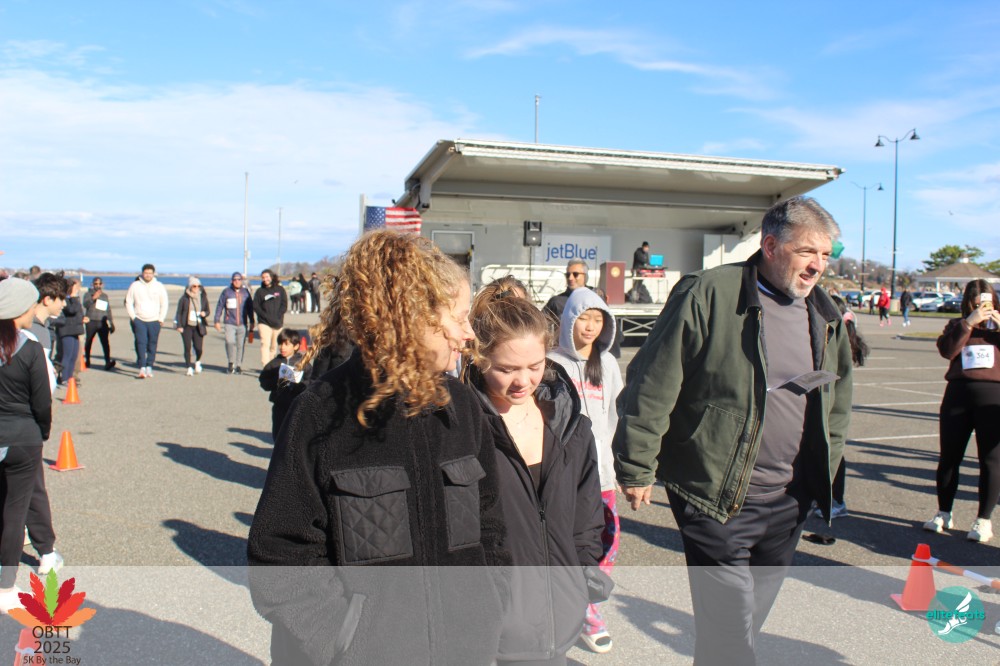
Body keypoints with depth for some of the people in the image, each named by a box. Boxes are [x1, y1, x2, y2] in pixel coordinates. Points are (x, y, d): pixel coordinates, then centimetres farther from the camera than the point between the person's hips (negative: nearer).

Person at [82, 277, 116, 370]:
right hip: (91, 322, -2)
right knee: (88, 342, 5)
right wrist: (93, 298, -27)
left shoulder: (105, 295, 19)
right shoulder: (88, 294, 7)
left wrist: (111, 323, 21)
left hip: (102, 322, 2)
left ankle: (108, 362, -22)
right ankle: (87, 360, 22)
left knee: (105, 342, -12)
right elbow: (85, 304, -12)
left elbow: (108, 310, 23)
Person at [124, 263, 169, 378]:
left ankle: (149, 367, 13)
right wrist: (133, 317, -1)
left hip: (154, 321, 1)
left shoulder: (159, 286, 4)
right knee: (141, 343, -10)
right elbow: (128, 302, 7)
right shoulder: (135, 286, 2)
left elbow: (165, 303, 8)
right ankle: (142, 367, -12)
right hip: (139, 320, -1)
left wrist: (161, 319, 2)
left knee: (152, 345, 3)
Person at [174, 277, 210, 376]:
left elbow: (208, 310, 14)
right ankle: (189, 368, 11)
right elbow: (179, 313, 3)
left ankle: (197, 362, 25)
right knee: (188, 347, -1)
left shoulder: (203, 298, 6)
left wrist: (205, 313, -10)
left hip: (199, 327, 1)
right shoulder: (184, 298, -1)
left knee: (199, 347, -6)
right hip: (187, 326, -1)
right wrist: (179, 326, -4)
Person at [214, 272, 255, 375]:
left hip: (242, 324, 2)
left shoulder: (245, 292, 7)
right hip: (230, 323, -2)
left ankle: (238, 365, 15)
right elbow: (219, 306, 3)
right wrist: (217, 321, 0)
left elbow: (250, 308, 15)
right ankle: (231, 362, 2)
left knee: (241, 345, 3)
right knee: (230, 342, -18)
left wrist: (251, 322, 15)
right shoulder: (226, 291, 1)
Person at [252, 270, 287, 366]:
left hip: (278, 323, 2)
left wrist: (277, 317, -10)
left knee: (274, 346, 5)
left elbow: (284, 305, 4)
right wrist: (268, 317, -10)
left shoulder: (280, 289, 9)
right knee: (265, 344, -15)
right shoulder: (259, 291, 7)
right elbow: (256, 307, 1)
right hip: (264, 323, -1)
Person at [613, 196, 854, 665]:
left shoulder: (827, 316, 9)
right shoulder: (708, 294, -13)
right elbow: (652, 385, -13)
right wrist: (636, 468, -11)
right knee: (727, 628, -2)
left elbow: (839, 403, 21)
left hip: (789, 501, 7)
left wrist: (824, 476, 19)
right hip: (717, 496, -6)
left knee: (751, 615, 19)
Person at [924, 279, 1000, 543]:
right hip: (958, 394, 1)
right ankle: (944, 513, 18)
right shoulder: (957, 325, 13)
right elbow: (946, 350, -7)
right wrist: (969, 323, -12)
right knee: (949, 456, 5)